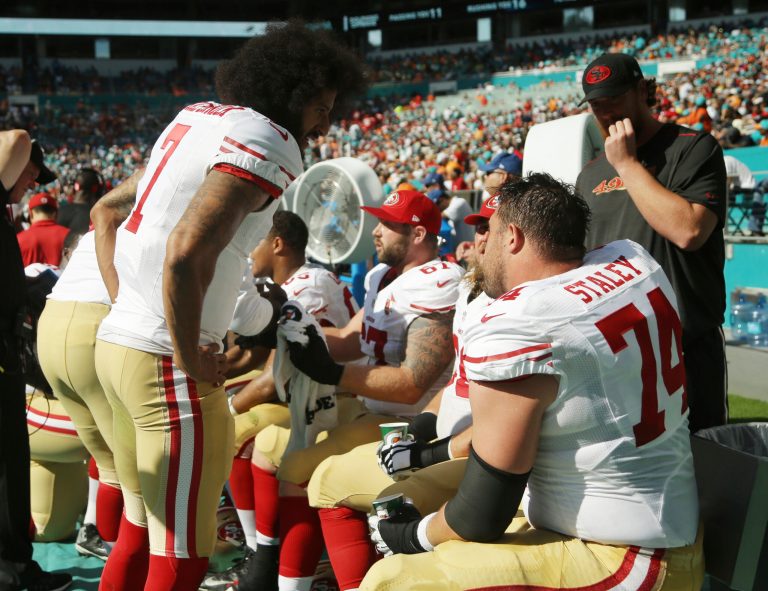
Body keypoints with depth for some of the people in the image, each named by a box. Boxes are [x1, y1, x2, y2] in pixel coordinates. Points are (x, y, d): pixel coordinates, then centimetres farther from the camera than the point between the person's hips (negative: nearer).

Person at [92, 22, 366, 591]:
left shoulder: (196, 115, 14)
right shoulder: (269, 144, -14)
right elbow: (186, 254, -26)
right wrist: (189, 358, -14)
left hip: (115, 339, 9)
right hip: (164, 360, -9)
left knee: (140, 530, 21)